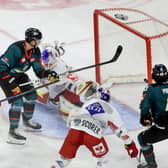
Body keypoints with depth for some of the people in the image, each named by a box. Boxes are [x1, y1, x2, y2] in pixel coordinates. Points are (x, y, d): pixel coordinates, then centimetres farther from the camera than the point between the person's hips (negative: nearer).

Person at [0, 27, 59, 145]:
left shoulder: (35, 51, -8)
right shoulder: (16, 49, -32)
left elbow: (39, 70, -3)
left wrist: (49, 74, -24)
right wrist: (12, 84, -32)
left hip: (19, 75, 8)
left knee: (31, 95, 10)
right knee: (17, 100, -18)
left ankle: (27, 121, 34)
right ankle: (13, 132, -16)